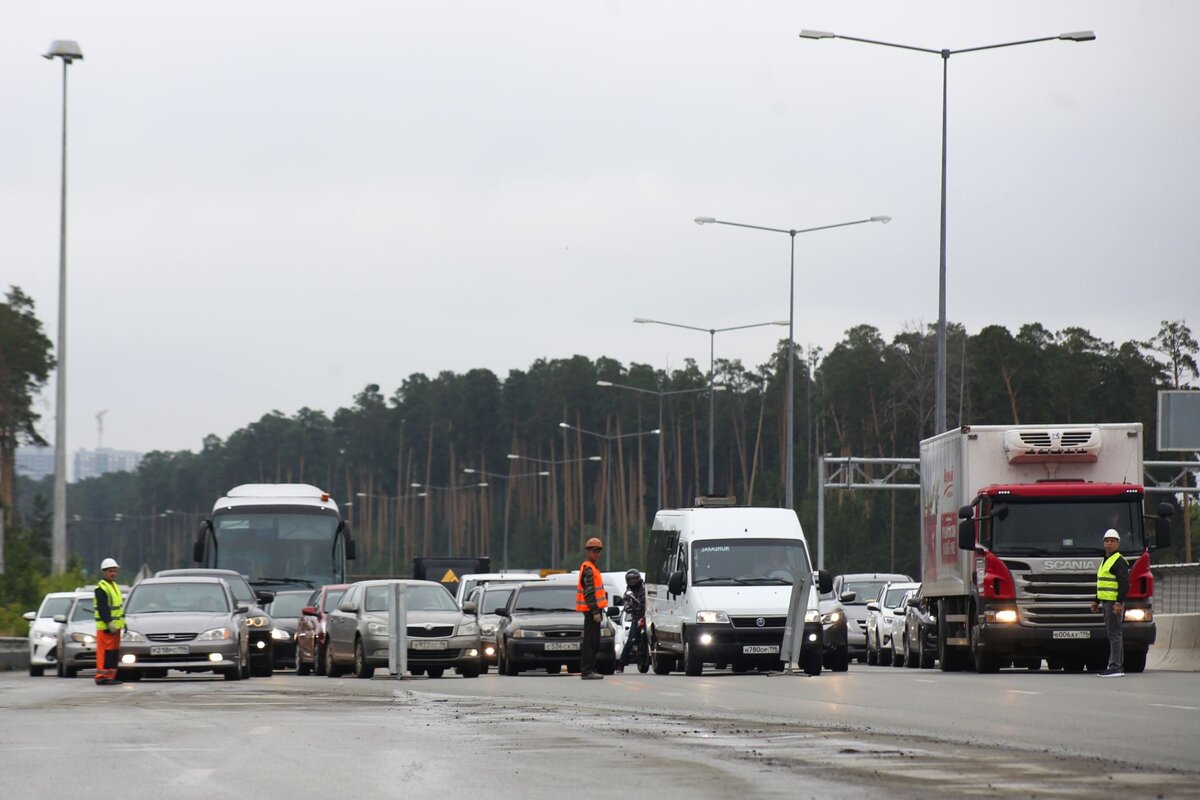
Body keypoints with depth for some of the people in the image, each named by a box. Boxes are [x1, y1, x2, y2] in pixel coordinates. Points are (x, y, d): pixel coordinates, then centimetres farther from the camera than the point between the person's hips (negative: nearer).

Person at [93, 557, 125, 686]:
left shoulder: (114, 586, 19)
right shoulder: (101, 588, -12)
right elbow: (103, 608, -20)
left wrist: (122, 622, 23)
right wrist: (109, 623, -25)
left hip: (115, 626, 10)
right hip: (106, 627, -10)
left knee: (114, 652, 11)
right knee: (105, 652, -11)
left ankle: (110, 676, 16)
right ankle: (102, 677, -12)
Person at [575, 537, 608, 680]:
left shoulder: (592, 568, 20)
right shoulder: (588, 569, -13)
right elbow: (589, 592, -20)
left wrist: (599, 610, 25)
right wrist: (595, 611, -23)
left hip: (593, 610, 11)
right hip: (591, 609, -11)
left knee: (593, 641, 14)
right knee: (590, 641, -10)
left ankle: (589, 669, 19)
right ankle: (586, 671, -11)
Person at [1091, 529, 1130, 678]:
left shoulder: (1119, 561, -11)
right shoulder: (1105, 561, 20)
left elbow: (1124, 584, -18)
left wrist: (1119, 602, -26)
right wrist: (1096, 601, 25)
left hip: (1115, 602, -10)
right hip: (1106, 602, 10)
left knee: (1114, 633, -11)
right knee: (1112, 633, 10)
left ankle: (1115, 667, -12)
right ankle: (1118, 666, 13)